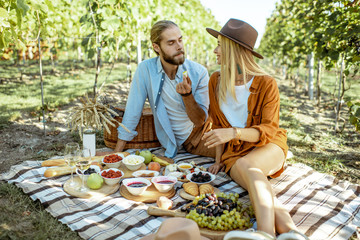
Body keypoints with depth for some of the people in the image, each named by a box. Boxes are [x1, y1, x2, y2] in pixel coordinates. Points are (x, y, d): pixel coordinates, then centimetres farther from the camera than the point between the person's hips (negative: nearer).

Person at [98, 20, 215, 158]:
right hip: (180, 143, -2)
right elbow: (132, 111, -8)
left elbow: (200, 120, -11)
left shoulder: (199, 72, -11)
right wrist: (117, 152, -7)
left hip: (204, 131, 2)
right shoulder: (146, 69, -12)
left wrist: (187, 94, -30)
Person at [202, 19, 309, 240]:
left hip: (267, 147, -3)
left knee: (245, 165, -39)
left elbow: (268, 130, -16)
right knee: (257, 185, -33)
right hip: (233, 151, 3)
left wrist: (234, 132, -34)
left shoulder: (266, 84, -11)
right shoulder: (216, 81, 3)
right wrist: (219, 159, 2)